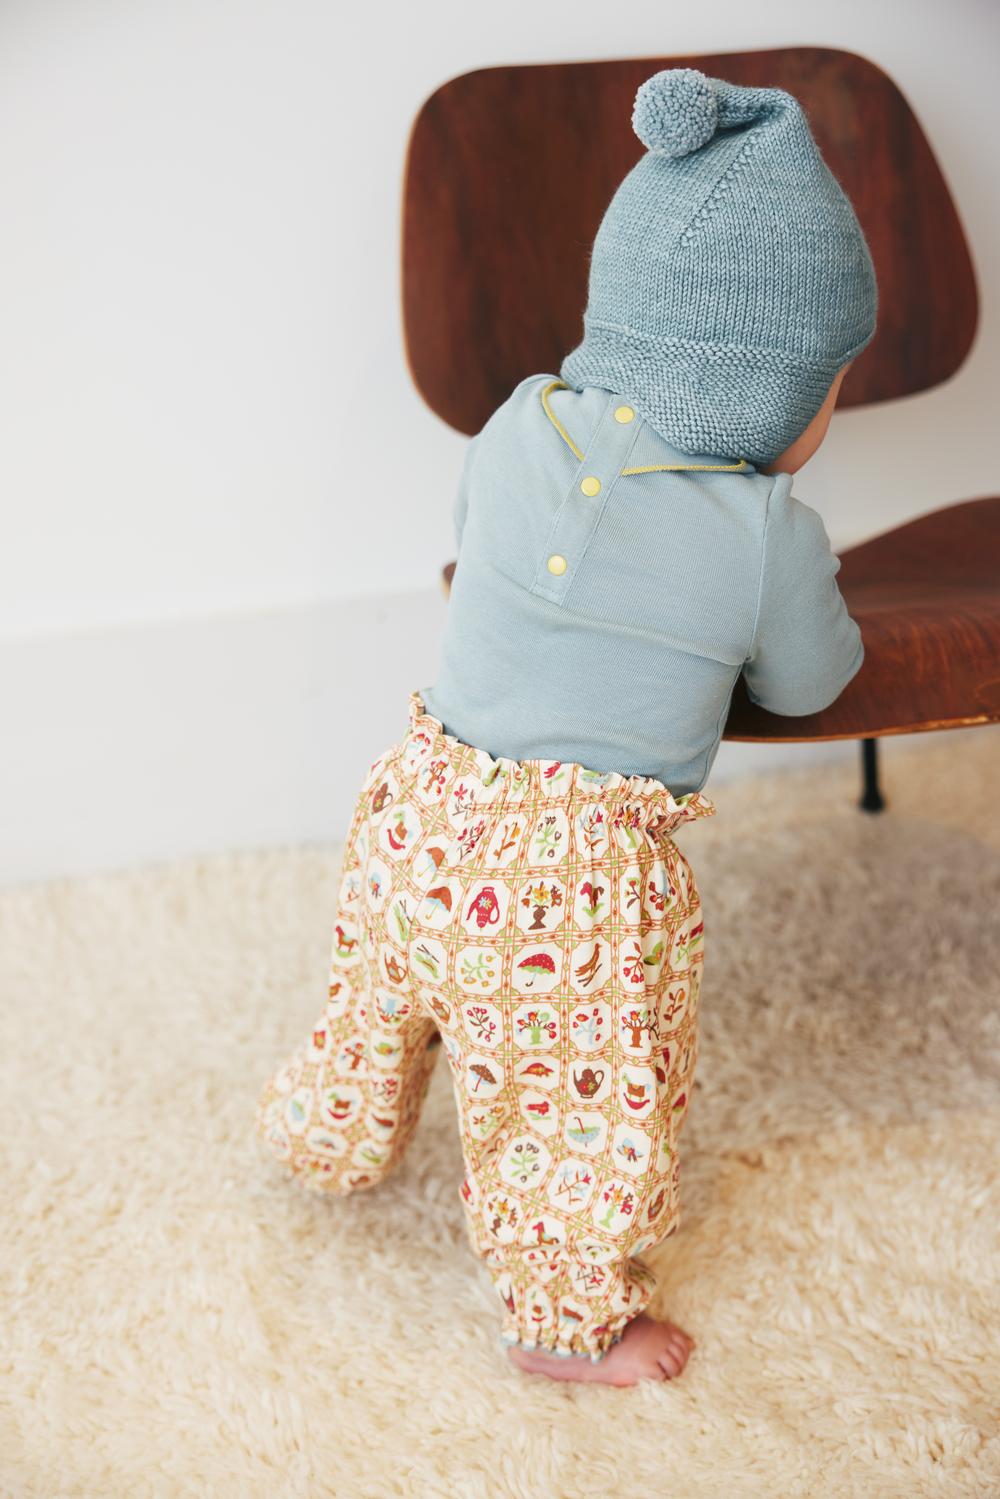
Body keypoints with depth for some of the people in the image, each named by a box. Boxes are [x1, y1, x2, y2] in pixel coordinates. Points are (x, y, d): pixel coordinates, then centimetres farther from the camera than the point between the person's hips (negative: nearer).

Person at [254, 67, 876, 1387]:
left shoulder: (521, 424, -3)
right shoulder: (767, 533, -17)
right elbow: (807, 685, 1)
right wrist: (814, 610, 21)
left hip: (423, 811, 6)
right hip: (581, 882, -6)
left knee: (384, 1000, 31)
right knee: (585, 1103, 15)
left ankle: (330, 1142, 59)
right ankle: (569, 1323, 35)